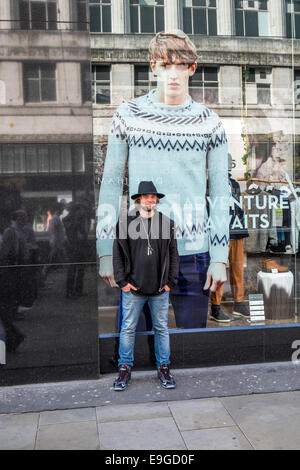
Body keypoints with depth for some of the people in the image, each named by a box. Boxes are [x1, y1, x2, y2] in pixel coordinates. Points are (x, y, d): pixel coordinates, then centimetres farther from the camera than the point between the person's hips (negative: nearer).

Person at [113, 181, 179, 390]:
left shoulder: (167, 223, 6)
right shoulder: (125, 222, 0)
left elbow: (173, 254, 9)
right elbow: (118, 254, 2)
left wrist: (171, 281, 2)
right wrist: (122, 281, -3)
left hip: (160, 289, 1)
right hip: (133, 288, -1)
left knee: (162, 329, 11)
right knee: (128, 329, 6)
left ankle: (164, 368, 24)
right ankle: (125, 369, 22)